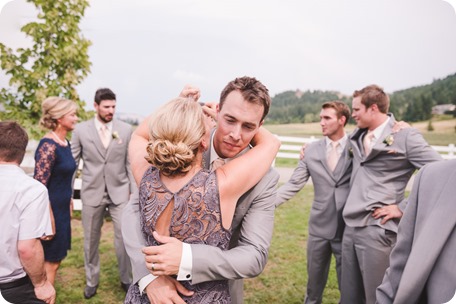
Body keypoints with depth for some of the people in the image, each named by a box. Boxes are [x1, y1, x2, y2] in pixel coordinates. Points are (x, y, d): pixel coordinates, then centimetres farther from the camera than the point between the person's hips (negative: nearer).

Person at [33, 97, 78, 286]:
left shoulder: (65, 142, 5)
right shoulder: (48, 145, -21)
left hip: (62, 208, 8)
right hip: (51, 210, -8)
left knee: (56, 258, 20)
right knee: (50, 262, 7)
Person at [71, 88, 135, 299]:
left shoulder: (126, 129, -2)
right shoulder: (81, 130, -3)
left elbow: (131, 163, 1)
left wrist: (134, 191, 0)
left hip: (119, 192, 0)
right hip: (92, 193, 1)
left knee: (124, 237, 4)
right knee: (90, 240, 14)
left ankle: (125, 279, 26)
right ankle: (91, 281, 35)